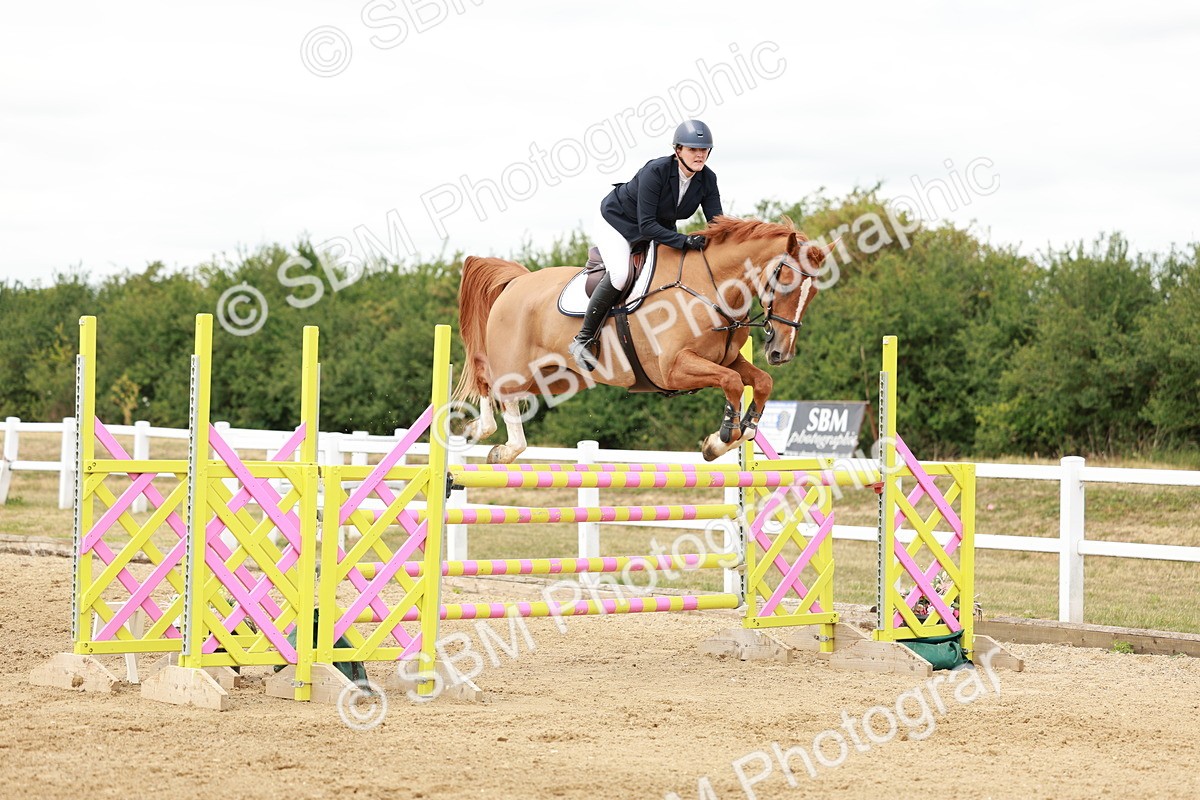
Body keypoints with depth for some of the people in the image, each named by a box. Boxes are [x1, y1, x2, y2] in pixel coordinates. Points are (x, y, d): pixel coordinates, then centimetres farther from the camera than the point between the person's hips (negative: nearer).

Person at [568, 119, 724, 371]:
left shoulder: (707, 179, -15)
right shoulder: (655, 171, -33)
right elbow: (646, 225, -35)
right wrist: (684, 241, -44)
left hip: (659, 229, 9)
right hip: (618, 222, -9)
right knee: (620, 274, -28)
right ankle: (583, 340, -21)